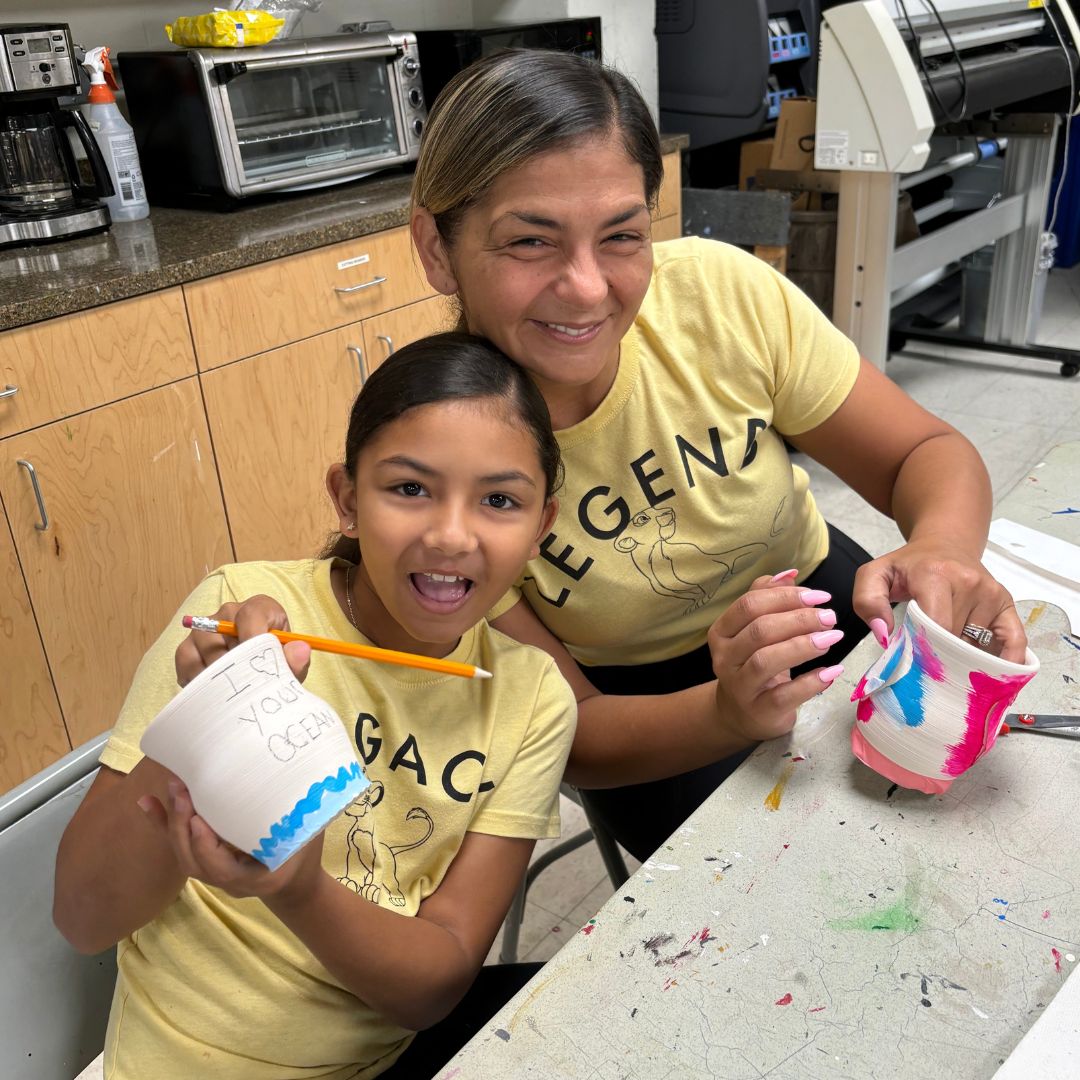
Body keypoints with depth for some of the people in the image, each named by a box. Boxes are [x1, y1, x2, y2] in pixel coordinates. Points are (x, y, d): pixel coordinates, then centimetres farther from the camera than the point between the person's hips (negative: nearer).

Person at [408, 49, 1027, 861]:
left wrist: (944, 551, -35)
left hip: (827, 604, 3)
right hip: (650, 717, -2)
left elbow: (928, 453, -11)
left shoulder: (719, 292, -21)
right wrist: (729, 712, -39)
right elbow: (568, 732, -18)